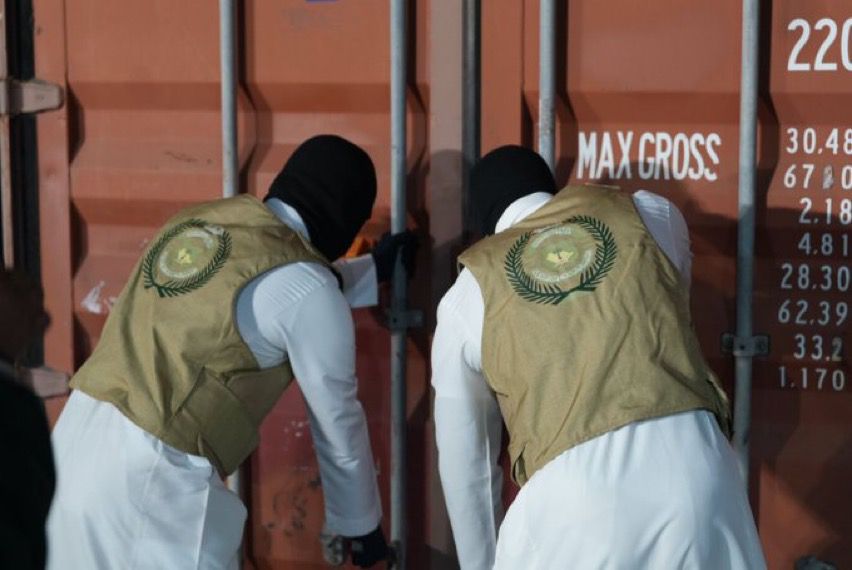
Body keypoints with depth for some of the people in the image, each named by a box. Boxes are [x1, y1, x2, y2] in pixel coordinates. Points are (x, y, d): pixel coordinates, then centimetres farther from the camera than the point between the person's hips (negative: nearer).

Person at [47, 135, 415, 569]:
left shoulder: (199, 221, 12)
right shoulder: (307, 285, -9)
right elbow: (336, 422, 1)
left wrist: (371, 271, 39)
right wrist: (360, 525, 15)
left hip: (76, 440, 8)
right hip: (147, 475, -8)